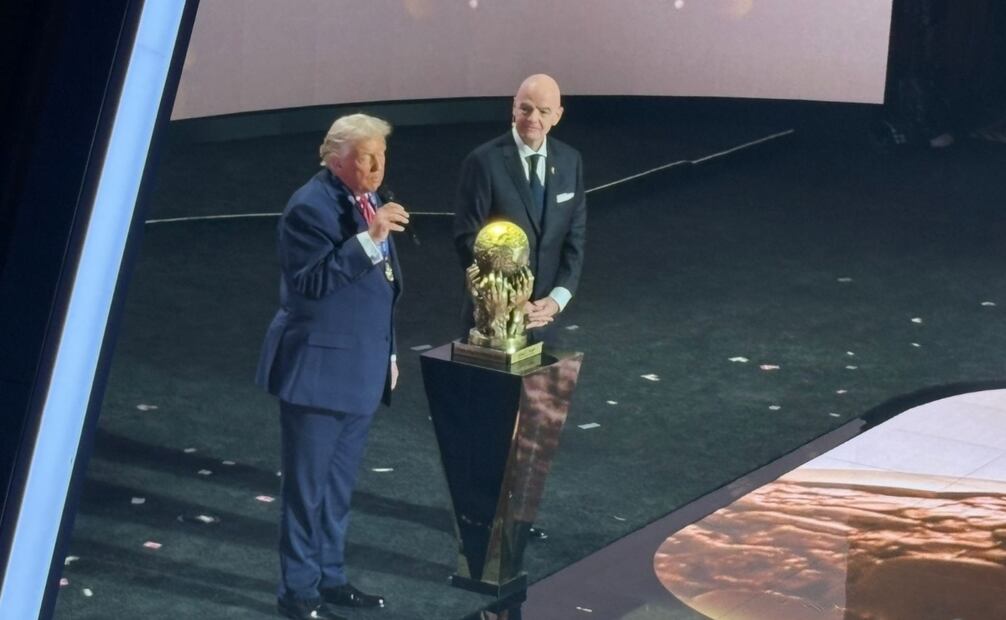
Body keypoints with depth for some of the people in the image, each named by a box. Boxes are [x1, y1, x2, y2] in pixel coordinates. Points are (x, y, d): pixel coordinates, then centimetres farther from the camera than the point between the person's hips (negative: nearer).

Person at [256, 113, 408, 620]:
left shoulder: (371, 200, 10)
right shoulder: (311, 206, -17)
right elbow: (313, 282, -27)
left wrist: (388, 353, 19)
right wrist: (368, 238, -31)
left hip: (362, 369, 8)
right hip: (318, 369, -8)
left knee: (339, 484, 17)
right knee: (307, 485, 1)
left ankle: (330, 577, 28)